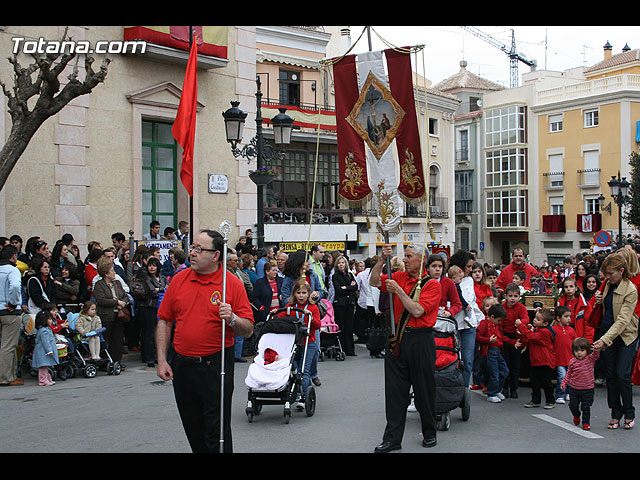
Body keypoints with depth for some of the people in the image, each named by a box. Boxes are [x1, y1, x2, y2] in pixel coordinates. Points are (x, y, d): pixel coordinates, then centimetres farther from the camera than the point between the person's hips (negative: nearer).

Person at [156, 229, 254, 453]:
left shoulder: (232, 283, -6)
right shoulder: (179, 280, 4)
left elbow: (248, 330, -5)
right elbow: (164, 321, 9)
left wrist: (232, 319, -25)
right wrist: (162, 360, 3)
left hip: (216, 365, -4)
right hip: (181, 365, 4)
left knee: (217, 433, -2)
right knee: (193, 430, 15)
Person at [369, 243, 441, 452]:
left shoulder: (432, 284, -7)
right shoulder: (399, 277, 8)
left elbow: (417, 311, -17)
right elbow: (374, 281, 2)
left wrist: (398, 290, -17)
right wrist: (382, 259, -8)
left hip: (421, 340, -4)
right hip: (398, 339, 4)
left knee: (424, 390, 8)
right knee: (395, 390, 5)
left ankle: (429, 433, 26)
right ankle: (392, 439, 11)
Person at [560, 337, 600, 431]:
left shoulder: (590, 359, -7)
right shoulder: (572, 361, -1)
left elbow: (595, 355, -28)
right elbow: (569, 373, 9)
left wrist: (597, 349, -49)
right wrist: (564, 382, 2)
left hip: (587, 389, -2)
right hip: (574, 388, 3)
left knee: (586, 407, 3)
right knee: (573, 406, 10)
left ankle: (586, 423, 19)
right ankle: (576, 416, 41)